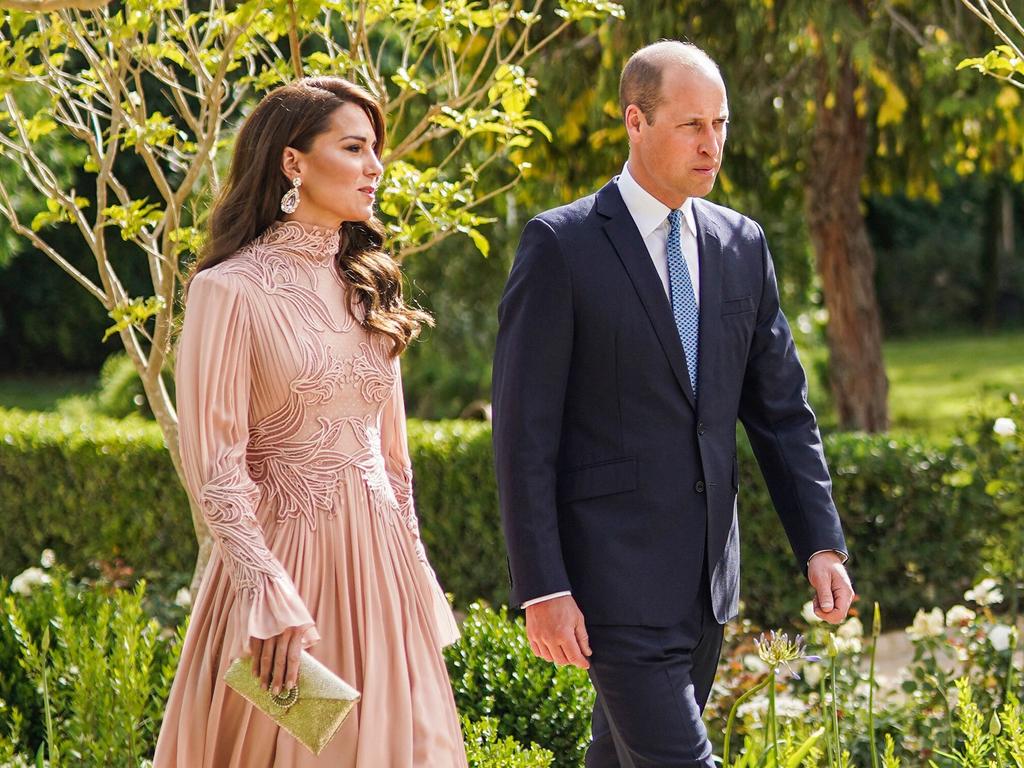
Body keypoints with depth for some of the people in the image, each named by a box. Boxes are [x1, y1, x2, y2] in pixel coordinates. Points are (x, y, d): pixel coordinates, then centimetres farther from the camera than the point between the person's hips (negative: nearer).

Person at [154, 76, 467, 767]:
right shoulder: (231, 290, -8)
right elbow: (215, 467, -13)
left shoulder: (366, 288, 12)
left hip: (379, 559, 6)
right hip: (285, 552, -6)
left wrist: (412, 575, 13)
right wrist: (269, 600, -20)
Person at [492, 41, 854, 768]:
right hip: (613, 572, -6)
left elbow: (780, 409, 13)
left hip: (705, 573, 6)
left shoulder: (742, 245, 9)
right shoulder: (561, 245, -9)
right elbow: (524, 432, -10)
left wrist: (822, 544, 3)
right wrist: (542, 590, -15)